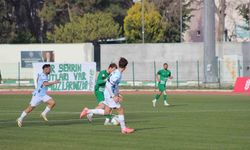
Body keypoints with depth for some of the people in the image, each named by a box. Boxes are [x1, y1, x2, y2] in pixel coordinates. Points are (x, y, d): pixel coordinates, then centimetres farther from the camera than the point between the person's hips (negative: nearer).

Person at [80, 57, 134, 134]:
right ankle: (123, 129, 5)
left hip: (109, 95, 9)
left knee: (106, 112, 17)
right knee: (121, 110, -2)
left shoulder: (116, 72, 8)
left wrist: (118, 94, 19)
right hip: (110, 95, -9)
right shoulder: (117, 75, -22)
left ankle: (88, 111, 19)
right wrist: (114, 96, -25)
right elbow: (108, 85, -27)